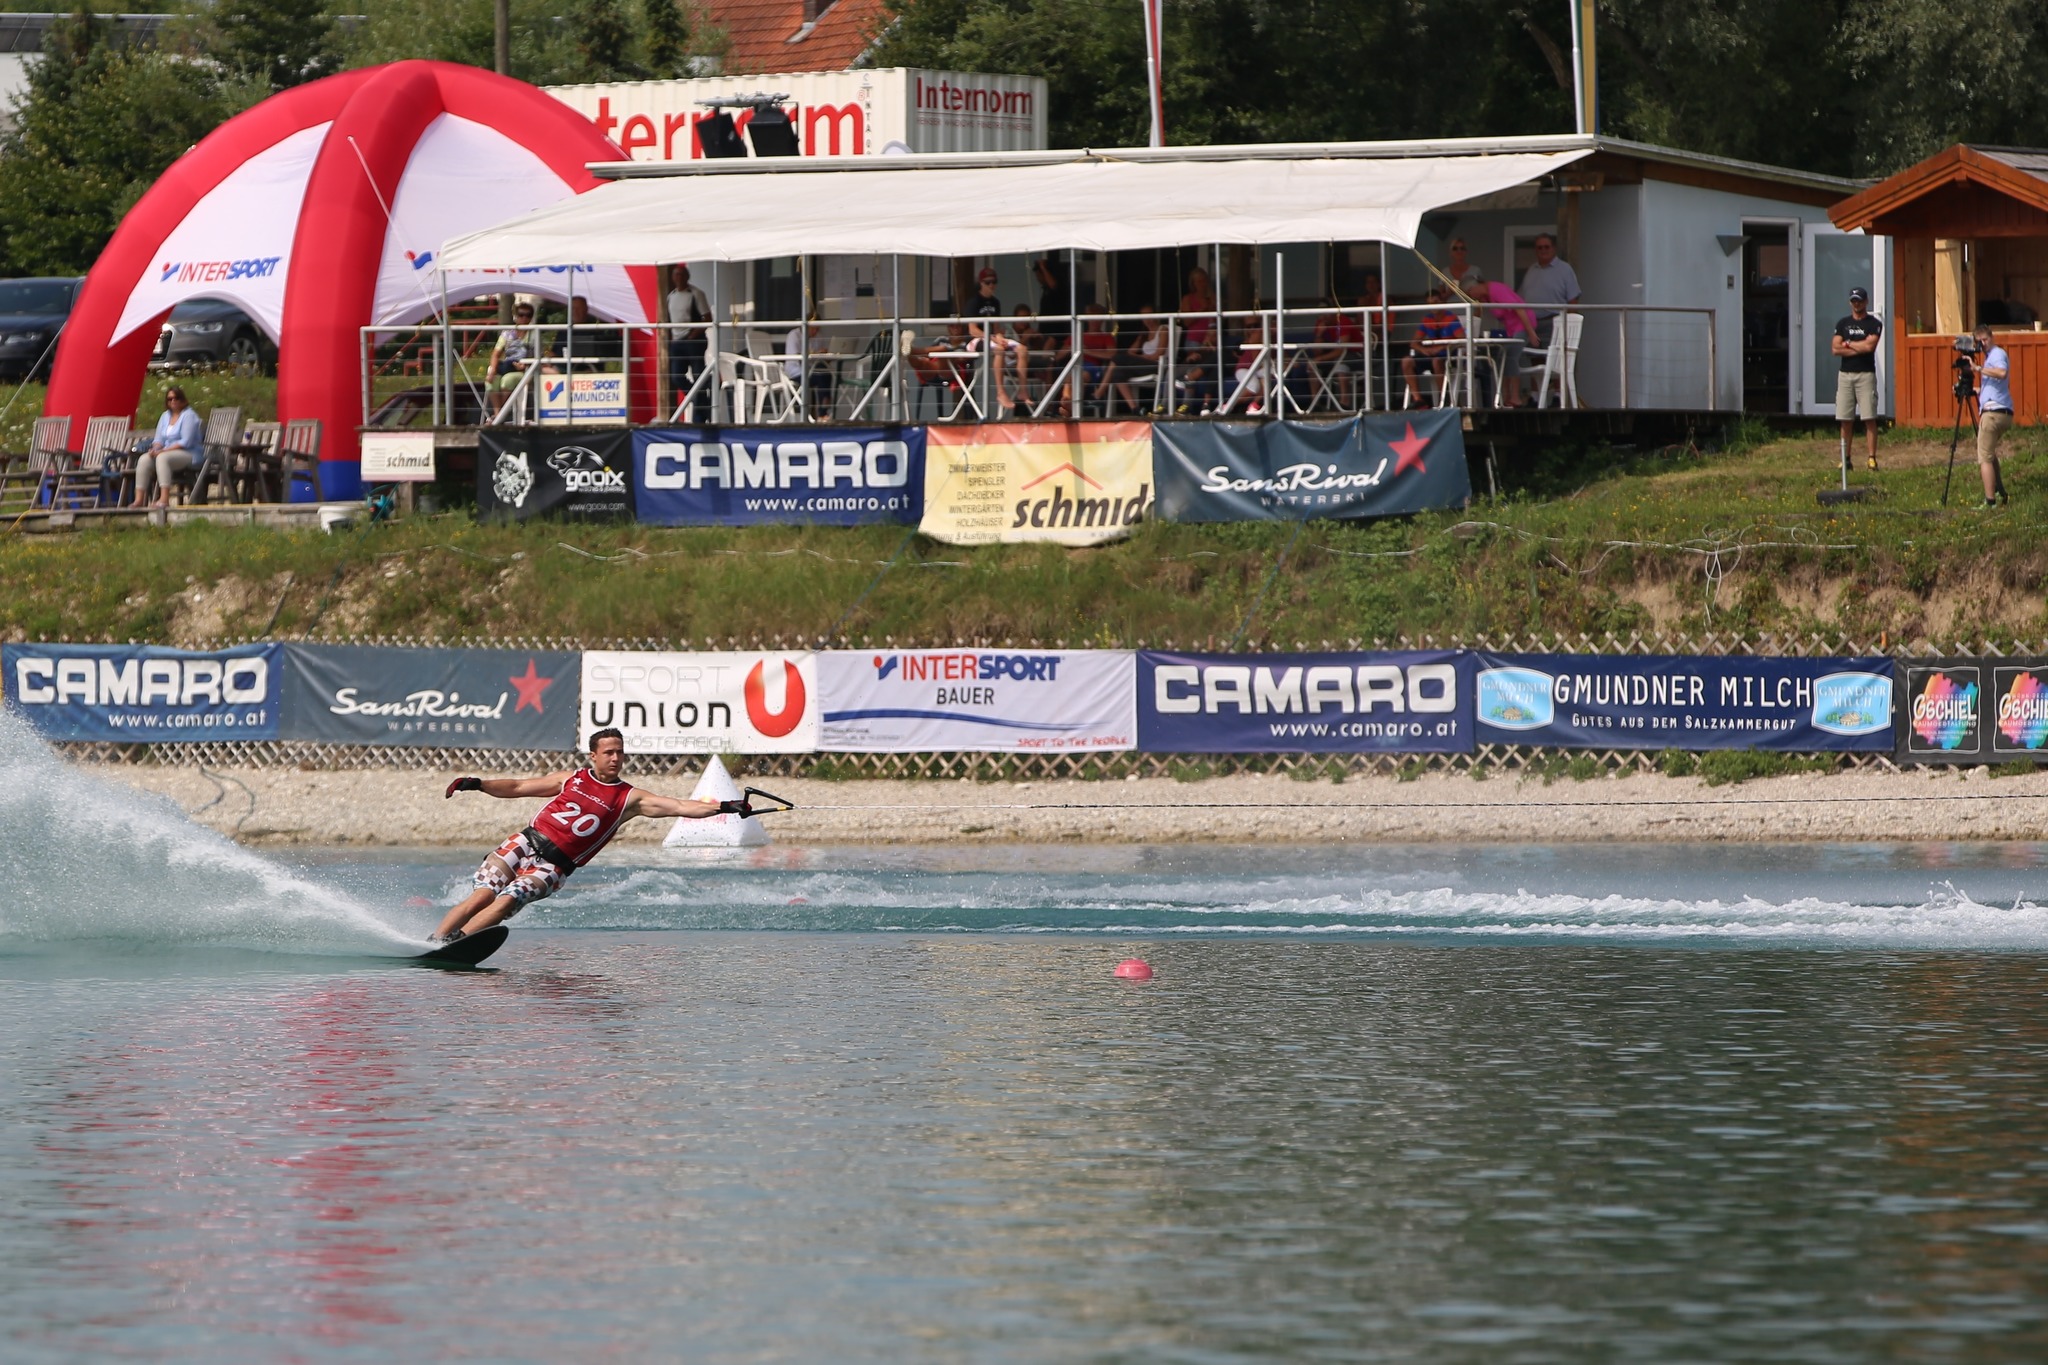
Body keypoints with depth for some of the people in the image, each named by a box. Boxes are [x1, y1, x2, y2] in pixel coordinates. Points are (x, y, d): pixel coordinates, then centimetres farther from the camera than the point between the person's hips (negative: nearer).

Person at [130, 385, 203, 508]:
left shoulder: (189, 416, -4)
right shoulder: (165, 416, 19)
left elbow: (186, 442, -15)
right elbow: (158, 439, 17)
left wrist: (163, 451, -20)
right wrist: (155, 448, -8)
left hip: (188, 455, -7)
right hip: (166, 453, 7)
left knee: (162, 458, -37)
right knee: (144, 459, -20)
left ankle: (164, 499, -46)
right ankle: (139, 499, -29)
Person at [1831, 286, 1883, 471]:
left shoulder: (1874, 324, 3)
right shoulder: (1842, 324, 12)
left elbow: (1869, 346, -12)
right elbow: (1835, 349, 1)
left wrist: (1848, 343, 0)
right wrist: (1859, 349, -6)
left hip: (1866, 374, -3)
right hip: (1845, 375, 3)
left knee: (1870, 419, -8)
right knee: (1846, 420, 1)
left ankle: (1872, 458, -8)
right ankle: (1845, 459, 4)